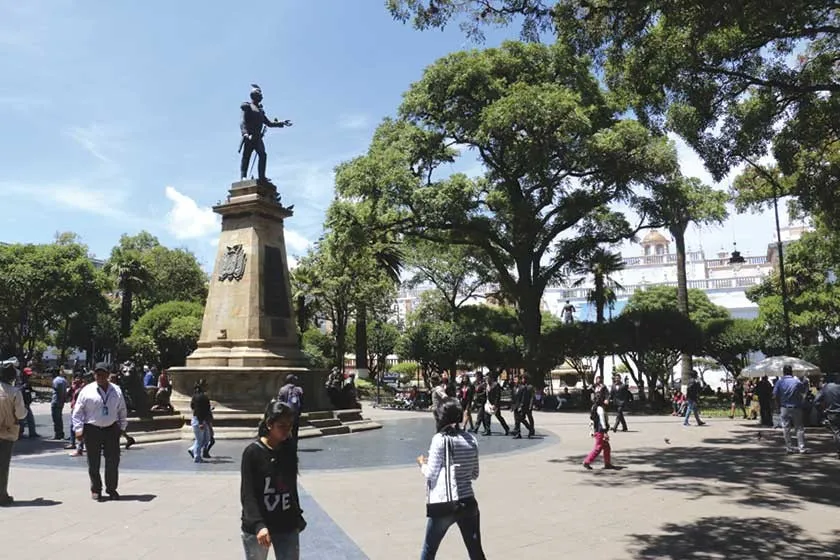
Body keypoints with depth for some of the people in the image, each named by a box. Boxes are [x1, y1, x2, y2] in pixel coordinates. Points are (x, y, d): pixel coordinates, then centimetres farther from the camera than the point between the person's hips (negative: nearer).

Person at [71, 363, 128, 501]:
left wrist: (122, 426, 12)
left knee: (113, 461, 3)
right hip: (92, 430, -2)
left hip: (111, 429, 2)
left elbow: (122, 410, 14)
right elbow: (78, 411, -2)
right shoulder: (87, 391, -4)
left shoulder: (116, 391, 6)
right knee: (93, 463, 4)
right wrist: (79, 429, -8)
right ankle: (96, 490, 19)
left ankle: (111, 489, 17)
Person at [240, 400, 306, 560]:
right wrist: (258, 525, -29)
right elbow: (247, 494, -17)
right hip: (256, 528, -4)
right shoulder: (253, 452, -14)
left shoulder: (289, 450, 2)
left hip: (287, 526, 4)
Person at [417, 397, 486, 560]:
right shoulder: (471, 439, 5)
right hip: (468, 502, 4)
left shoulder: (440, 439, -9)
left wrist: (422, 463, 12)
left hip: (443, 505, -4)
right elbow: (474, 474, 12)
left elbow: (431, 474, -6)